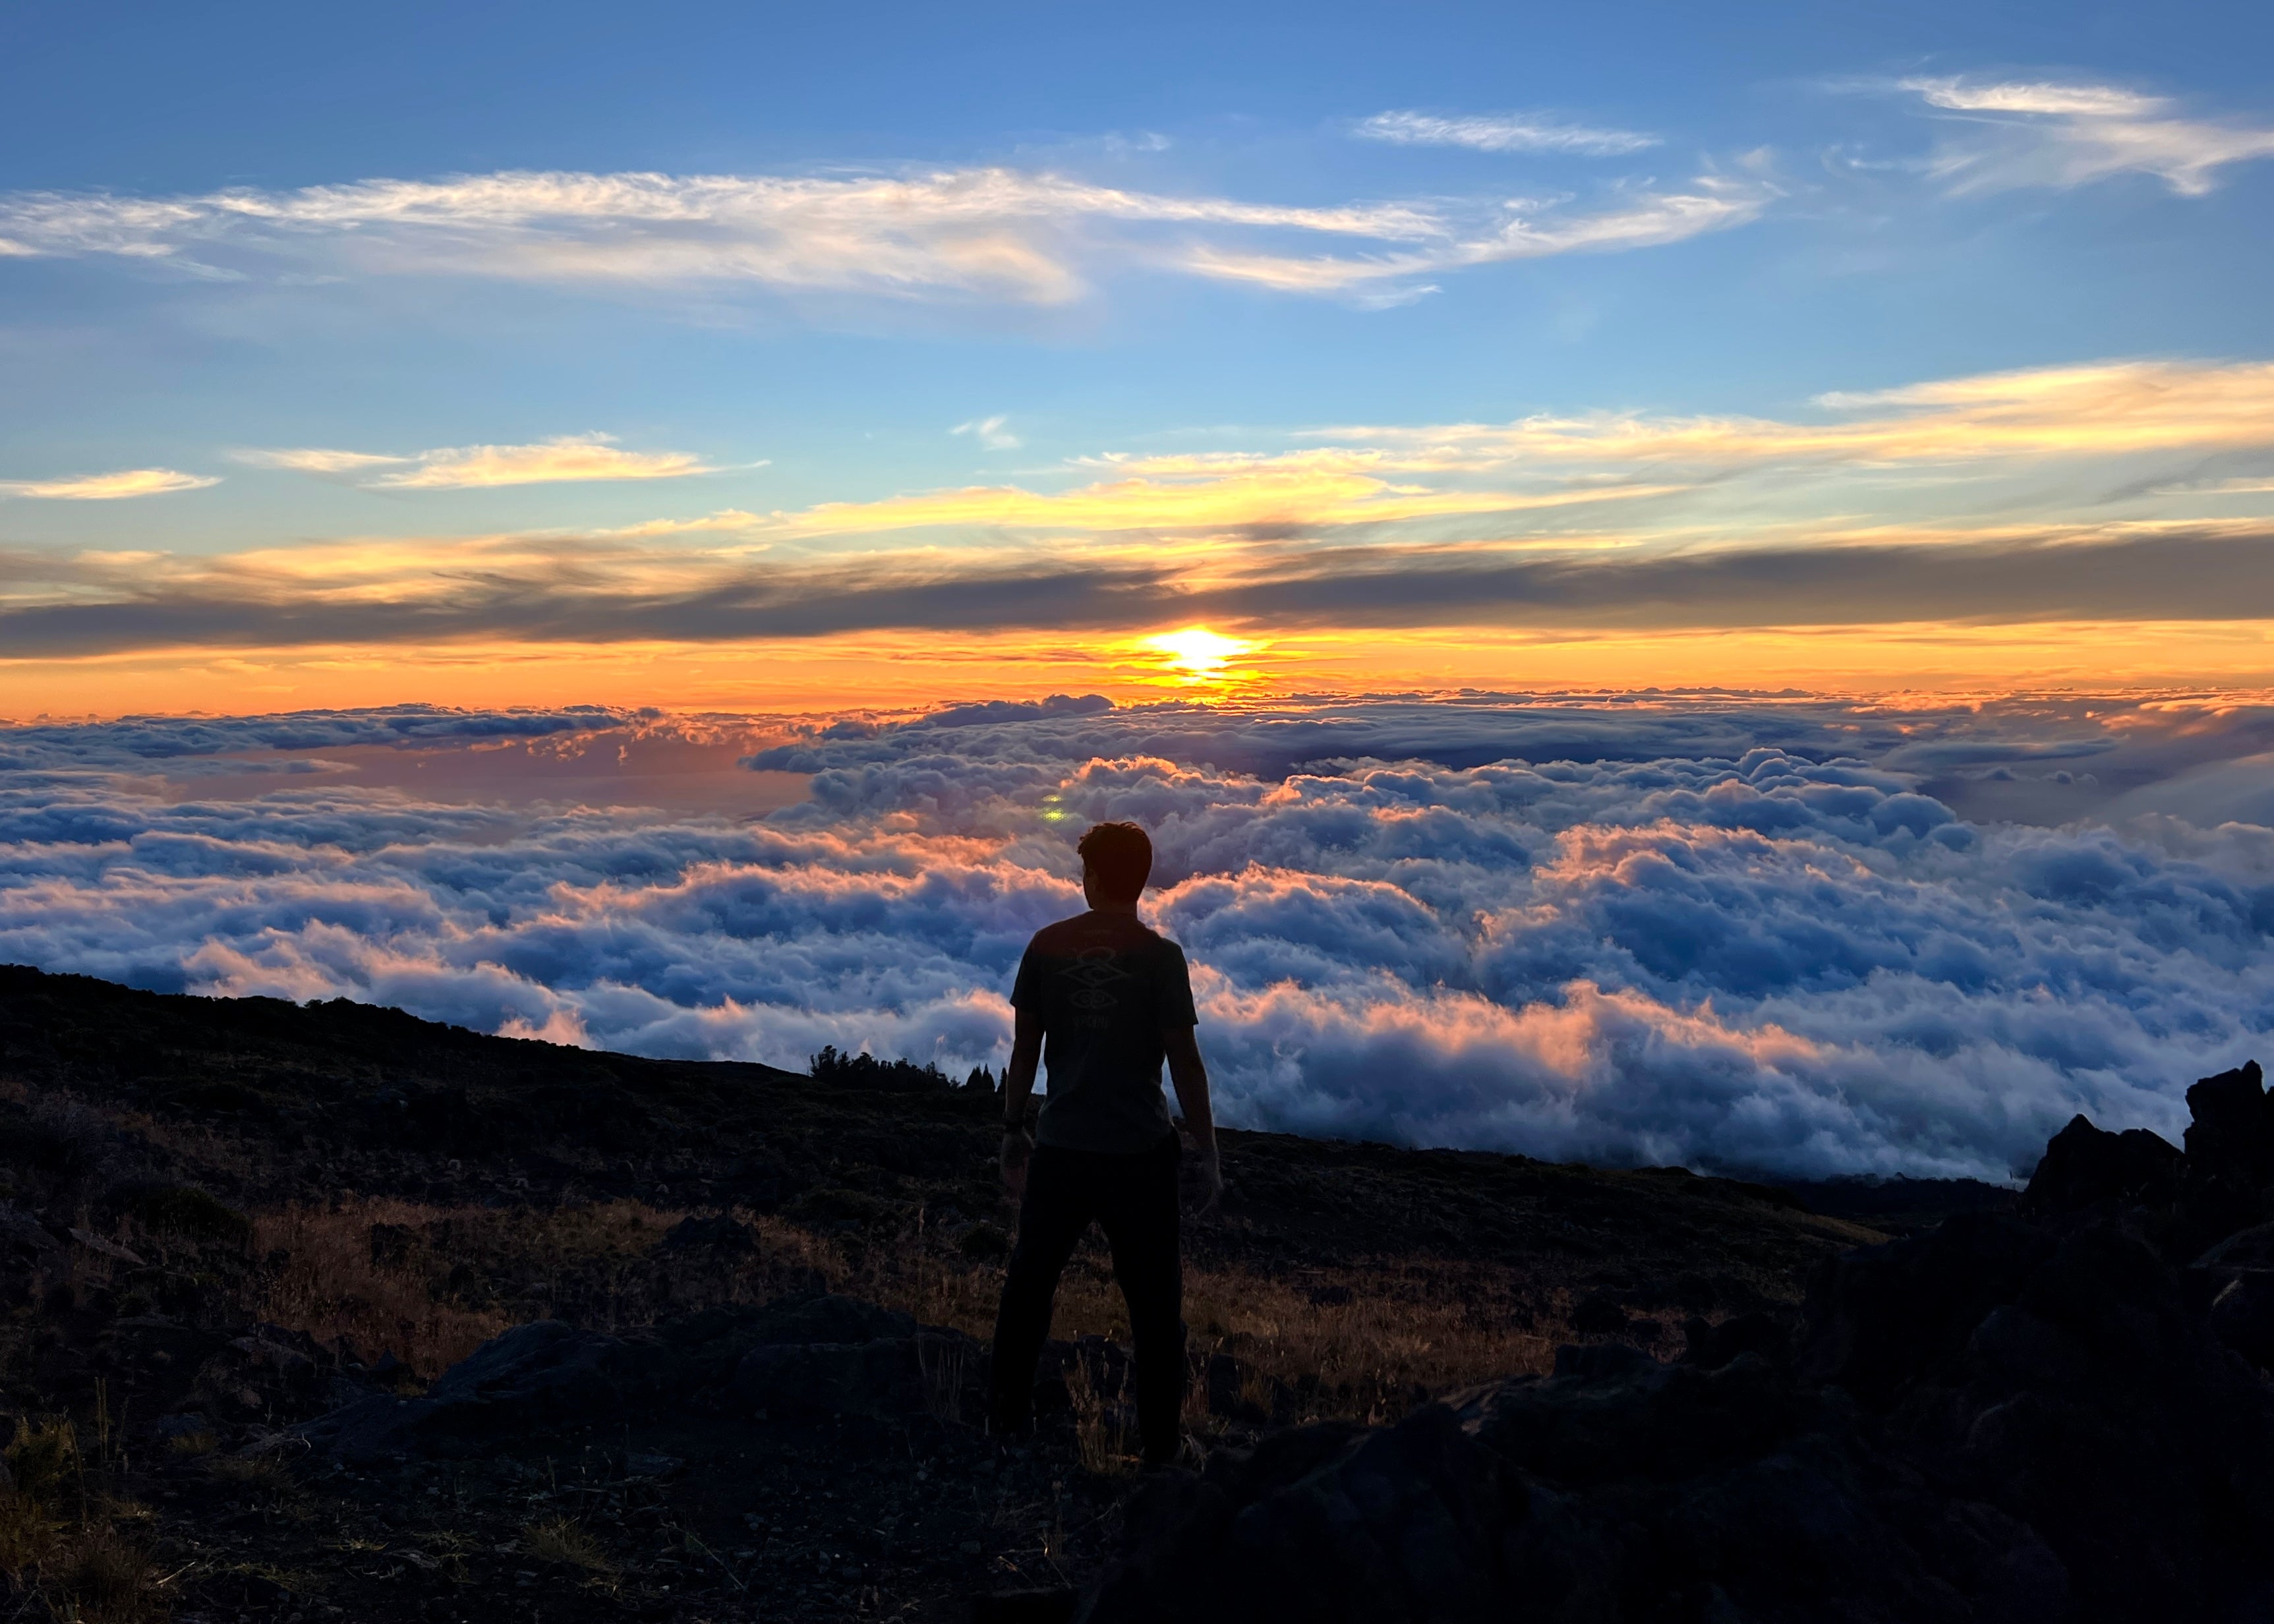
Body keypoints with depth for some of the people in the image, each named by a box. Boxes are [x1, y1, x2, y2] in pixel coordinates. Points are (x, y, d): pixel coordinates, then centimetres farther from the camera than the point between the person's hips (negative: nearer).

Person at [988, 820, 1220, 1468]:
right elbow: (1185, 1062, -11)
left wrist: (1013, 1130, 14)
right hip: (1139, 1153, -3)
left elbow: (1025, 1048, 2)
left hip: (1061, 1148, 3)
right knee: (1155, 1301, 10)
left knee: (1029, 1283, 19)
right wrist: (1206, 1153, -3)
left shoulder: (1047, 946, -2)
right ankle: (1161, 1440, 18)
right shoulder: (1160, 956, -11)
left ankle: (1010, 1415, 30)